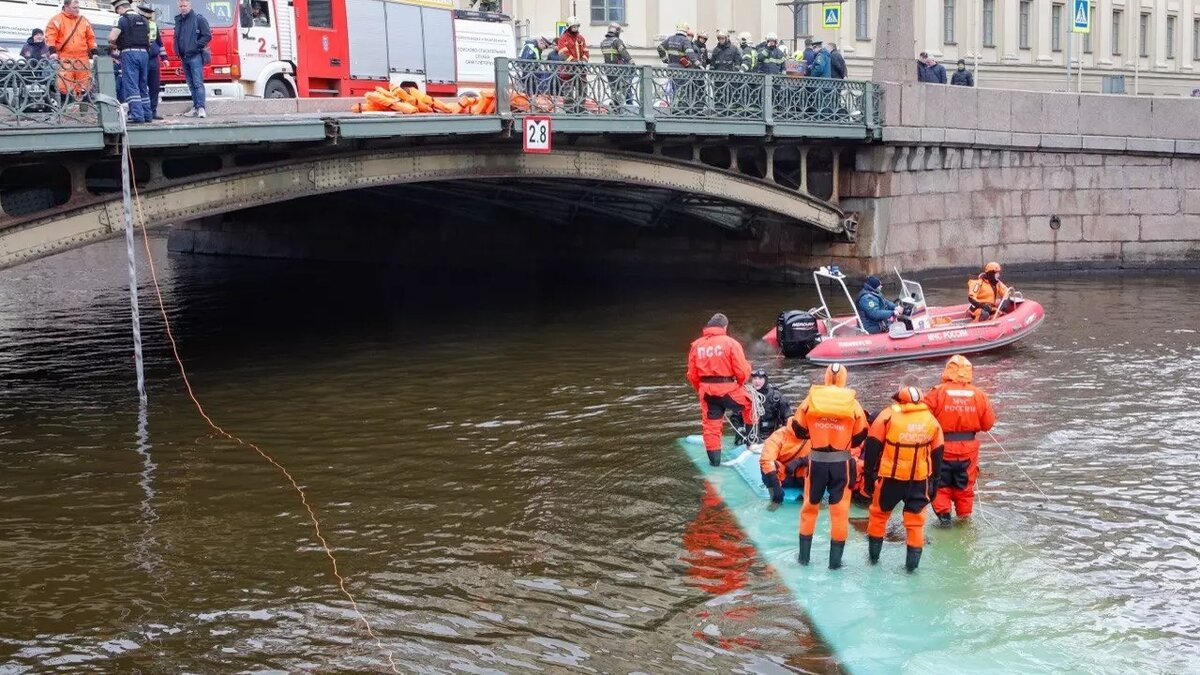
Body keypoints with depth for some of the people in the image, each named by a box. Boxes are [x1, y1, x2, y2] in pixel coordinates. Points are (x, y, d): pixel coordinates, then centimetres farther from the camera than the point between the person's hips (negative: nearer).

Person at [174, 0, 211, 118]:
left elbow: (207, 36, -6)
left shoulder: (198, 19, -4)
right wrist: (178, 51, 11)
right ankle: (196, 107, 11)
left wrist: (197, 45, -12)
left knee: (198, 83, -13)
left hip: (195, 56, -7)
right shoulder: (178, 20, 16)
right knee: (191, 84, 8)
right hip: (184, 57, 7)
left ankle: (201, 108, -17)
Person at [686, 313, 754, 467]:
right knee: (748, 405, 23)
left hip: (706, 391, 3)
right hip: (728, 389, -3)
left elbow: (692, 374, 7)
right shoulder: (730, 343, -9)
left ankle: (714, 458, 14)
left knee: (710, 424, 11)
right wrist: (740, 383, 11)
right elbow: (742, 371, -9)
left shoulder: (696, 345, 4)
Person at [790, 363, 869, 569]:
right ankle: (835, 559, 11)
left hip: (816, 462, 1)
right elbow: (859, 436, 4)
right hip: (841, 463, -1)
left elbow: (799, 430, 5)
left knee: (810, 507, 16)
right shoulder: (852, 404, -4)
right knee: (840, 511, 8)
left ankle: (804, 555, 23)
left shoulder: (811, 399, -4)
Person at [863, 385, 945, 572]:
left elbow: (872, 446, -7)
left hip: (891, 478, -2)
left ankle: (873, 555, 24)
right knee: (915, 520, 11)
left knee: (879, 514, 16)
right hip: (920, 479, 2)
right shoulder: (931, 420, 4)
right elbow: (937, 454, 11)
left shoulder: (888, 415, -9)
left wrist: (869, 474, 1)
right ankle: (912, 562, 11)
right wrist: (933, 481, 19)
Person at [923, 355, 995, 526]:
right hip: (968, 447, 2)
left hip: (942, 447, -2)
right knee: (965, 482, 20)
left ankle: (943, 512, 10)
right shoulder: (979, 395, -6)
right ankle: (964, 513, 29)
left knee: (941, 482, 15)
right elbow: (988, 423, 0)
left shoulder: (937, 393, -16)